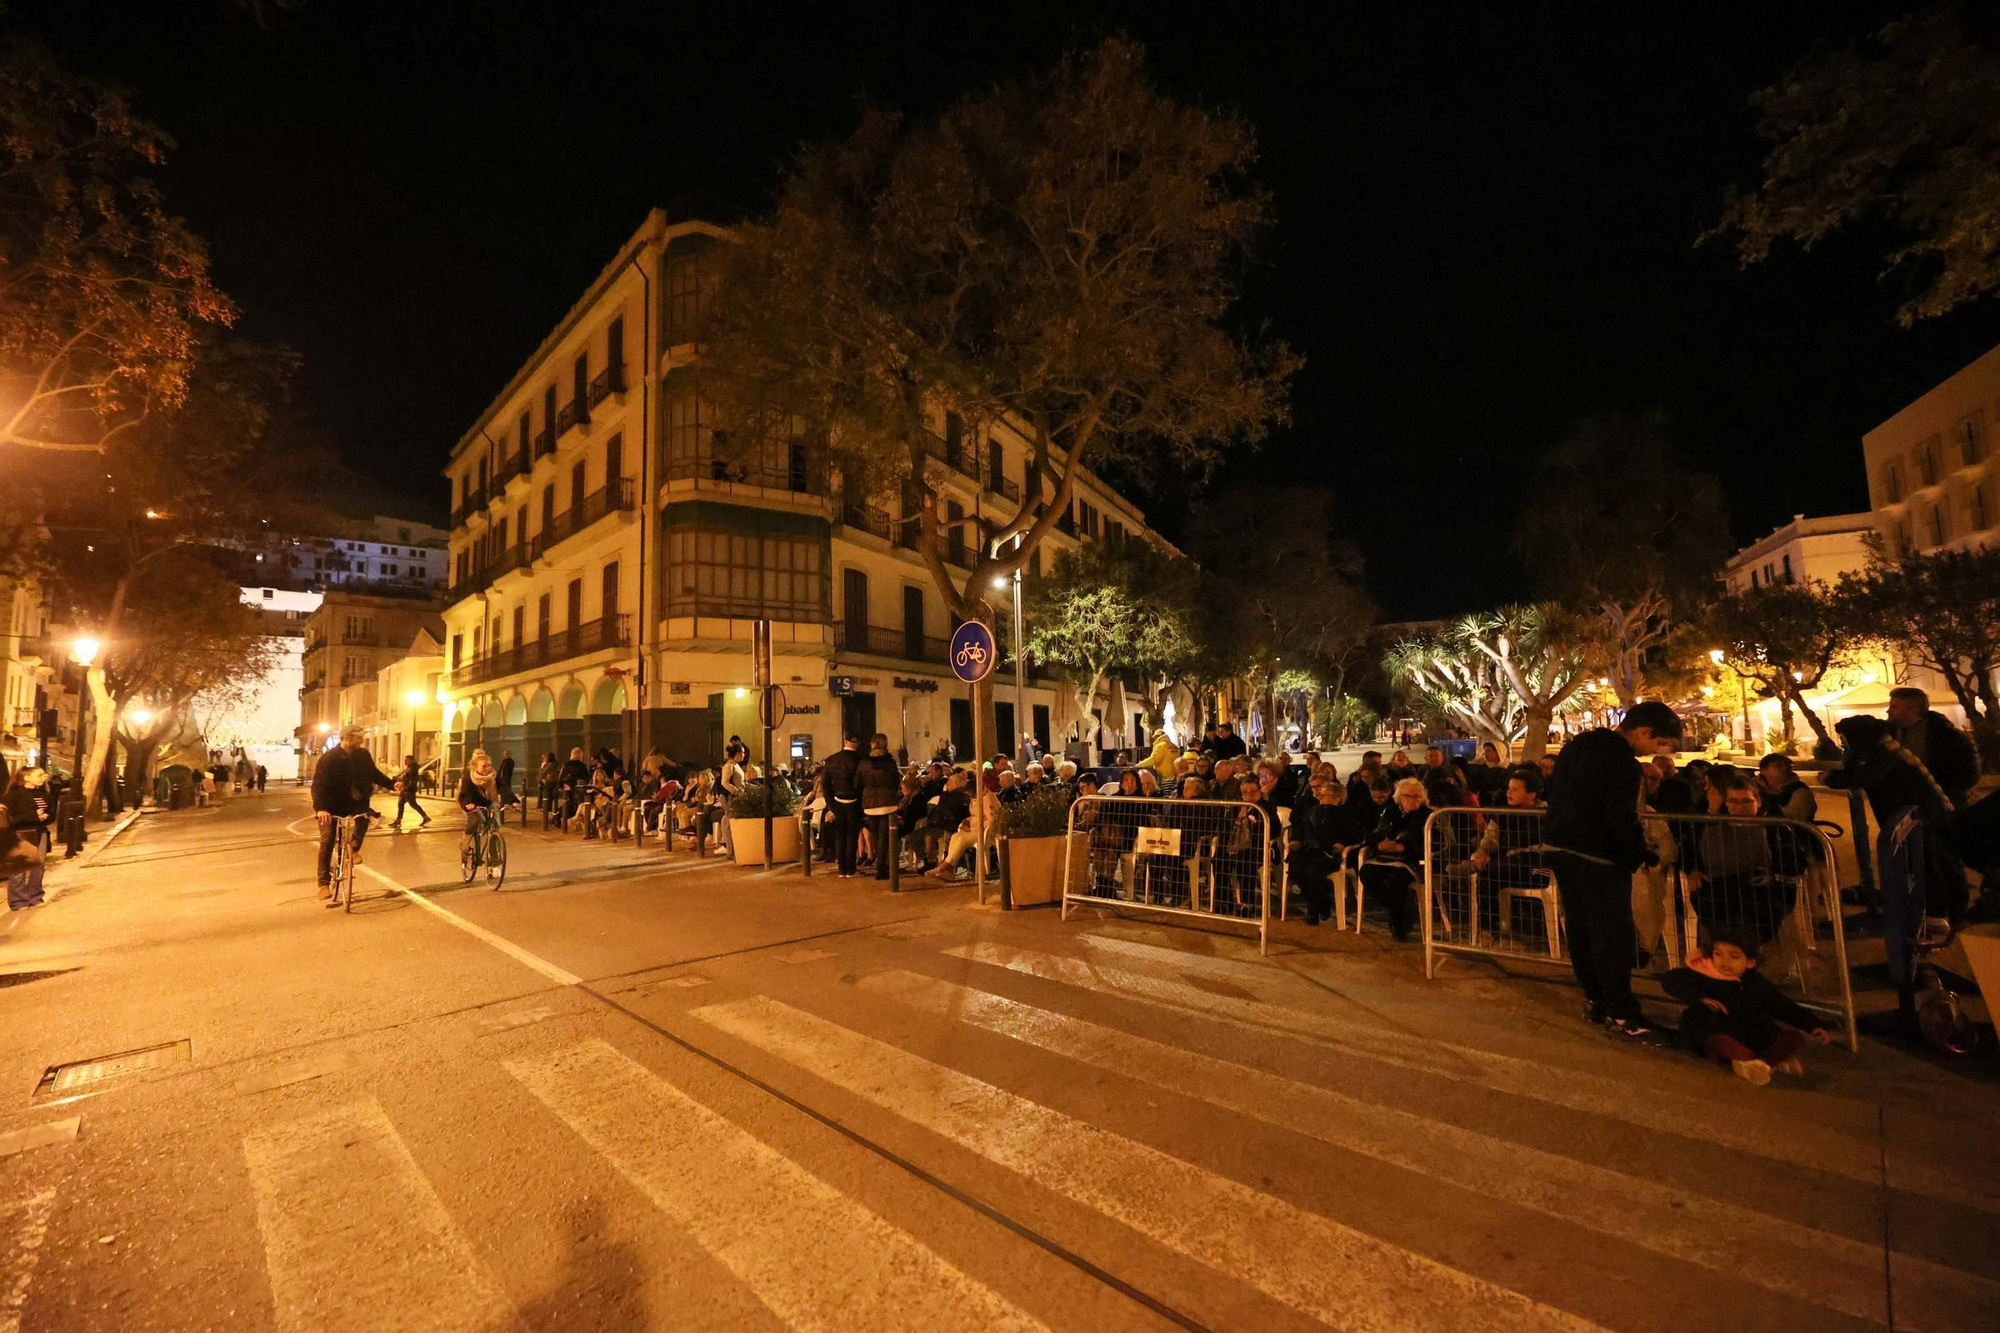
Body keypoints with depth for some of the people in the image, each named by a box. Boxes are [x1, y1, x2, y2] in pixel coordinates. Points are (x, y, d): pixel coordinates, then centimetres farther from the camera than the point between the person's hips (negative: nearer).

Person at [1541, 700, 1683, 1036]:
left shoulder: (1578, 744, 10)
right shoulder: (1622, 762, -18)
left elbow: (1554, 794, 18)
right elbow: (1622, 820, -21)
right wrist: (1646, 856, -6)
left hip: (1559, 846, 9)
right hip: (1596, 857, -9)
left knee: (1580, 929, 15)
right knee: (1614, 934, 1)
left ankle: (1594, 999, 25)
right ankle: (1620, 1012, 7)